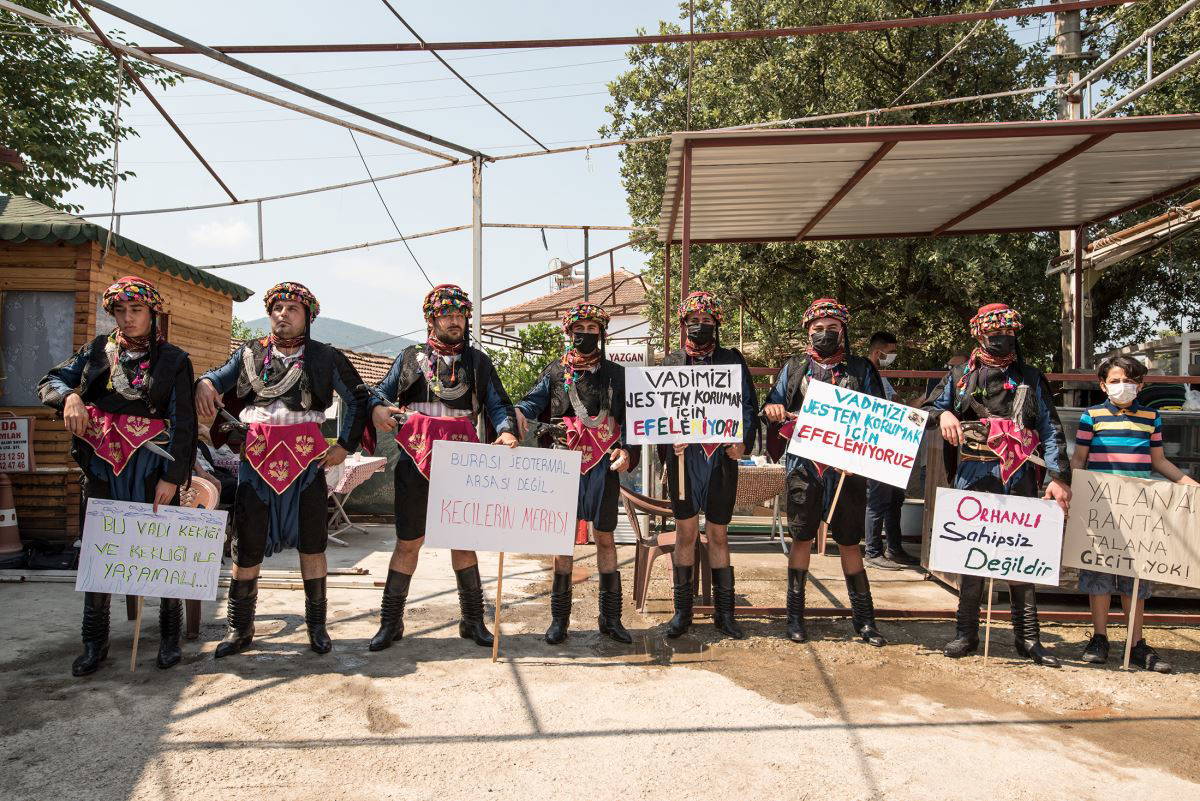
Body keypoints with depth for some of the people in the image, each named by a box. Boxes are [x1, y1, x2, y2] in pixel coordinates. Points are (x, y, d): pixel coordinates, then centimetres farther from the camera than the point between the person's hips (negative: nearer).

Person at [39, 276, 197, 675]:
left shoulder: (173, 360, -1)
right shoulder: (98, 351, 9)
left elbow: (183, 423, -4)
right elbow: (49, 382, 9)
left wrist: (172, 477, -10)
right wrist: (69, 396, -15)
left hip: (153, 467, -3)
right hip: (103, 465, 3)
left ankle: (170, 637, 17)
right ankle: (95, 643, 20)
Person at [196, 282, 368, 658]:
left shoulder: (326, 357, 5)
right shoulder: (250, 353, 11)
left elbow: (357, 400, 9)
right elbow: (218, 378, 14)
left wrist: (345, 445, 3)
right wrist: (204, 383, -10)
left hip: (306, 457, -1)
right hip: (257, 456, 2)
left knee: (311, 541, 4)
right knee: (247, 543, 5)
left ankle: (316, 625, 17)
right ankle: (240, 629, 19)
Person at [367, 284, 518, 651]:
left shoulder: (477, 361, 12)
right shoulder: (410, 357, 12)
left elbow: (498, 404, 6)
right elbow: (383, 390, 12)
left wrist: (506, 430, -14)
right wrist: (377, 408, -11)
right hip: (414, 460, 0)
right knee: (408, 542, 6)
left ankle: (473, 620, 21)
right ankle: (390, 621, 19)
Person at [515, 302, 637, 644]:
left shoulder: (617, 375, 11)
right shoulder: (555, 372, 9)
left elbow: (628, 418, 8)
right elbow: (534, 400, -3)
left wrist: (626, 450, -8)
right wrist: (518, 411, -26)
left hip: (604, 465, 1)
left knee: (605, 537, 6)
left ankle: (610, 617, 16)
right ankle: (559, 618, 14)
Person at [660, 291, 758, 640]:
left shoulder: (732, 359, 10)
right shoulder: (672, 362, 9)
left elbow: (748, 404, 6)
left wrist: (744, 442, -9)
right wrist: (670, 440, -12)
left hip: (722, 457, 0)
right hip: (684, 456, 0)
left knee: (718, 535, 8)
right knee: (685, 532, 4)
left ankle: (724, 612, 18)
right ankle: (682, 611, 15)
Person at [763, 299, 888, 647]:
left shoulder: (862, 369, 9)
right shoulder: (794, 367, 11)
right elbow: (772, 403, 11)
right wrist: (772, 409, -14)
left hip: (847, 468, 0)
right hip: (804, 465, 0)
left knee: (849, 542, 6)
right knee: (801, 539, 5)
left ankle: (863, 618, 17)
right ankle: (795, 615, 17)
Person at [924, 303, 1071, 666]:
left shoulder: (1031, 379, 16)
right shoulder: (961, 376, 14)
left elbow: (1051, 431, 10)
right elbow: (927, 408, 13)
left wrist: (1059, 477, 1)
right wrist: (943, 414, -11)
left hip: (1021, 479, 1)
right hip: (975, 476, -1)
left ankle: (1028, 637, 12)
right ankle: (966, 633, 12)